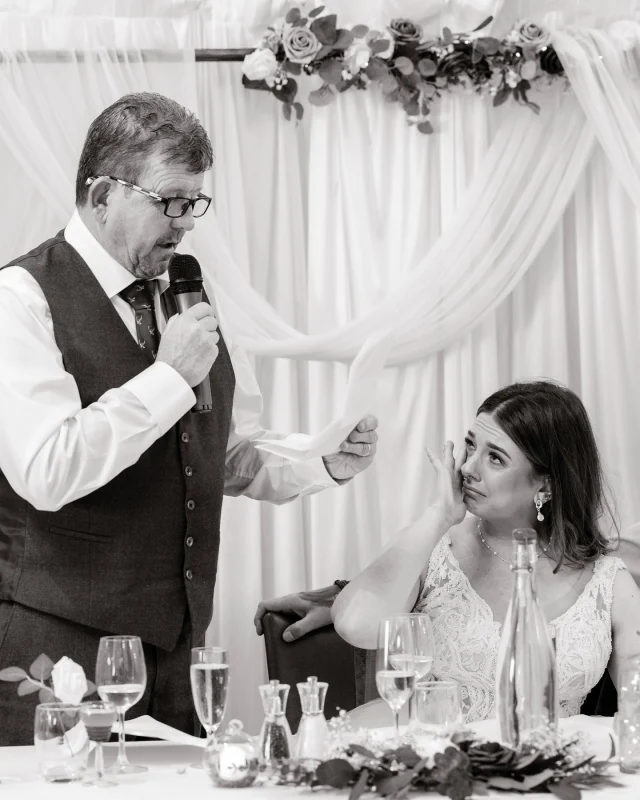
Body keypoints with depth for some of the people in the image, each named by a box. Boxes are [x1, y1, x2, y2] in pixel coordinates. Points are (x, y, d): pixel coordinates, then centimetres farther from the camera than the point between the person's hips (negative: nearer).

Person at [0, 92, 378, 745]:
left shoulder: (185, 300, 14)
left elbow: (236, 458, 21)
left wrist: (324, 464, 3)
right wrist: (169, 376, -19)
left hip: (178, 642, 7)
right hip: (60, 643, -6)